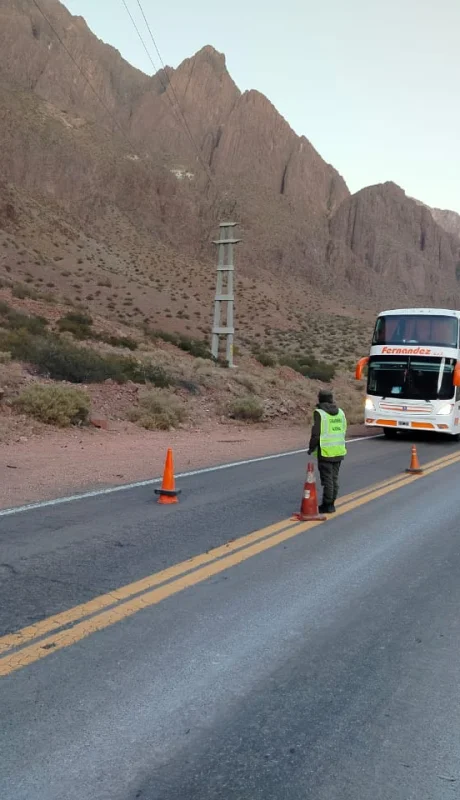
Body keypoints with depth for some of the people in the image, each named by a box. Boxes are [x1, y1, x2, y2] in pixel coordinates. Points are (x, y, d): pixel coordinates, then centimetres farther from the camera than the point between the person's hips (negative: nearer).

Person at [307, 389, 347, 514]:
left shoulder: (319, 413, -12)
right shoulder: (340, 412, 8)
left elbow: (316, 433, -15)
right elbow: (344, 431, 10)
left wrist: (311, 448, -2)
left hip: (325, 452, -6)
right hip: (339, 451, 6)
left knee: (327, 479, 0)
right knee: (334, 478, 13)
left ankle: (327, 505, 5)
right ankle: (331, 504, 20)